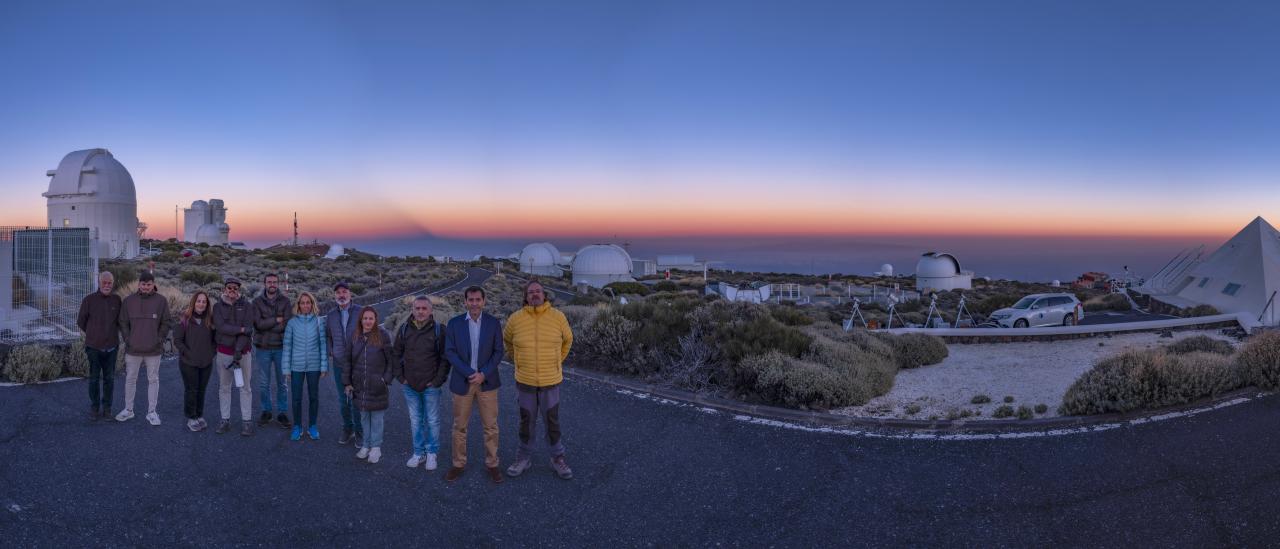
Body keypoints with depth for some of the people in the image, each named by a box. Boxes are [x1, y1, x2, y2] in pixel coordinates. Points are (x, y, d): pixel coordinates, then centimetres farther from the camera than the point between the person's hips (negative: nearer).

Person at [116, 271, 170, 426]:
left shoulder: (161, 301, -2)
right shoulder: (128, 301, 1)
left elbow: (165, 324, 2)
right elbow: (123, 323, 6)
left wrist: (160, 339, -6)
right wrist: (128, 339, -3)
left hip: (154, 350, -1)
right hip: (133, 349, 1)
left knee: (153, 380, 7)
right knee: (130, 379, 11)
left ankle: (151, 412, 16)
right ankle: (128, 410, 25)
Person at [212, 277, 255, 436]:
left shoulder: (246, 306, 0)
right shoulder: (218, 306, 3)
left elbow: (248, 329, -10)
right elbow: (220, 327, -12)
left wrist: (239, 349, -19)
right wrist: (240, 329, -18)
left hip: (243, 351, -1)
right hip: (224, 352, 1)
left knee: (245, 387, 1)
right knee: (224, 387, 9)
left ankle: (246, 421, 6)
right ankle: (225, 420, 17)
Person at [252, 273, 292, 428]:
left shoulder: (285, 301, -2)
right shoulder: (257, 302, -1)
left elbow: (287, 324, -13)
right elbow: (258, 324, -14)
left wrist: (266, 325, -14)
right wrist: (276, 320, -16)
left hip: (281, 347, 0)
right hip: (262, 348, 0)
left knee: (282, 382, 7)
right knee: (264, 383, 10)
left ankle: (281, 412, 18)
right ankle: (266, 411, 24)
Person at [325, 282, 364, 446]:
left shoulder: (360, 312, -8)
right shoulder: (331, 315, 5)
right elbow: (328, 336, 18)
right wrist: (331, 353, 7)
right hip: (339, 364, 4)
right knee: (343, 400, 12)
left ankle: (359, 432, 14)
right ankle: (347, 429, 28)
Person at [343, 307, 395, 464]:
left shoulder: (383, 336, -8)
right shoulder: (355, 337, 3)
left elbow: (391, 359, -4)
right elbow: (348, 361, 8)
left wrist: (387, 379, -8)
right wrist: (347, 382, 5)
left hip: (377, 386, -4)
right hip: (360, 385, 4)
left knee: (377, 416, 5)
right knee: (364, 416, 13)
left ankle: (376, 447, 16)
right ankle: (366, 444, 26)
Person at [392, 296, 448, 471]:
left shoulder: (437, 330, -8)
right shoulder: (404, 329, 0)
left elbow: (445, 358, -5)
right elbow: (397, 354, 10)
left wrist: (438, 380, -9)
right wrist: (401, 377, 3)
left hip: (431, 386, -3)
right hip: (410, 385, 3)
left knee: (432, 421, 6)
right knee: (415, 421, 13)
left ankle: (431, 453, 19)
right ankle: (418, 452, 25)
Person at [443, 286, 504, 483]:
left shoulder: (494, 323, -1)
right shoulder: (454, 323, -1)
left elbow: (498, 352, -1)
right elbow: (450, 352, -5)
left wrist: (483, 374, -13)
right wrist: (470, 373, -14)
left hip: (487, 382, 0)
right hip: (462, 382, 0)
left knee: (491, 426, 4)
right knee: (459, 426, 9)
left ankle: (492, 464, 17)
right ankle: (459, 464, 22)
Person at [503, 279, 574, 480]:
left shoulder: (558, 317, -7)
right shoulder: (515, 318, -6)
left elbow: (567, 340, 11)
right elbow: (507, 340, 14)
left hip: (551, 381, 0)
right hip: (525, 381, 1)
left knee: (553, 421, 10)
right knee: (527, 422, 14)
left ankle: (557, 458, 25)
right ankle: (524, 458, 28)